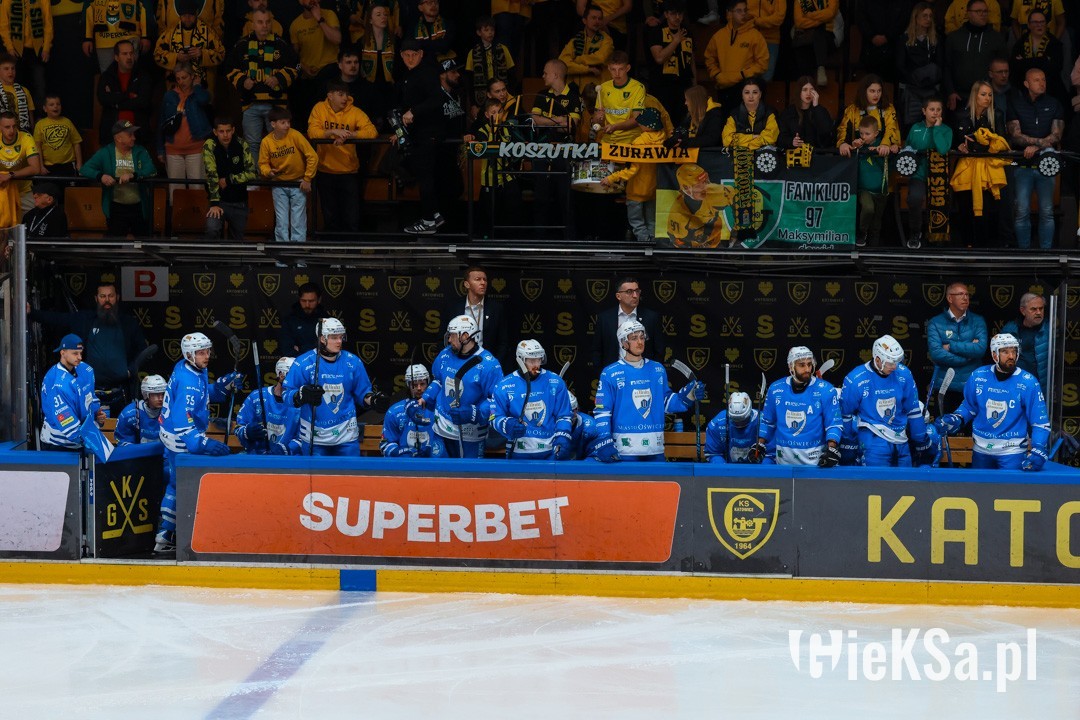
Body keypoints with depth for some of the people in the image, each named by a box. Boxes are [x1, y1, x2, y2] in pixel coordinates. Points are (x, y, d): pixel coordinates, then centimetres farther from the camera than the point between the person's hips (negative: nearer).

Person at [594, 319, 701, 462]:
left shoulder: (658, 370, 12)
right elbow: (602, 411, -3)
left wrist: (689, 395, 1)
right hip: (625, 449, -4)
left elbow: (666, 403, 17)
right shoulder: (610, 374, -1)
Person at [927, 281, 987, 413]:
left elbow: (981, 348, -11)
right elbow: (936, 354, -13)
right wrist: (968, 353, -9)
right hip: (946, 387, -1)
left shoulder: (978, 321, 6)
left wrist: (951, 346, -10)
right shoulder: (935, 323, 0)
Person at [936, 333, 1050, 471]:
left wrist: (1038, 451, -21)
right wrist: (954, 420, -5)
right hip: (981, 451, 3)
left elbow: (1040, 422, -9)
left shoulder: (1028, 382, -10)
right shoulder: (978, 377, -3)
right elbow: (968, 406, 14)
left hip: (1012, 453, -3)